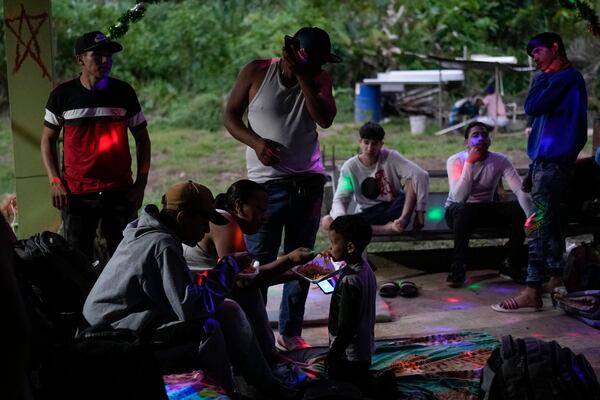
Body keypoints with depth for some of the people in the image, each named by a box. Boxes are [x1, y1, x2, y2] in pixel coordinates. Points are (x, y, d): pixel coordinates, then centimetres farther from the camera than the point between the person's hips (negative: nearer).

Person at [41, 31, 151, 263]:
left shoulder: (123, 92, 4)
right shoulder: (63, 95, 1)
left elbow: (142, 138, 9)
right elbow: (48, 140, 8)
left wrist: (141, 183, 1)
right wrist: (55, 181, -4)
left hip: (120, 192, 1)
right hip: (76, 194, -1)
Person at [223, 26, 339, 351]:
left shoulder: (318, 79, 3)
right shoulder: (257, 72, -4)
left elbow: (325, 119, -13)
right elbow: (230, 115, 1)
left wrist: (303, 76, -18)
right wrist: (256, 142, -15)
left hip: (308, 184, 4)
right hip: (266, 184, -3)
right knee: (258, 261, -4)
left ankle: (290, 332, 20)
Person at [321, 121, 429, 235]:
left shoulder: (390, 157, -10)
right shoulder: (349, 167, -6)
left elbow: (421, 175, -18)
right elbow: (340, 200, -9)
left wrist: (419, 212, -22)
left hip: (393, 209, -1)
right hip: (367, 215, 1)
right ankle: (388, 228, -32)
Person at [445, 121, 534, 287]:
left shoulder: (500, 161, -11)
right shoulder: (455, 160, -18)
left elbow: (521, 190, -21)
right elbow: (459, 197, -31)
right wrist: (470, 162, -33)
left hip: (485, 210, 3)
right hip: (457, 211, -3)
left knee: (519, 209, -20)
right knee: (464, 210, -39)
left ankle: (512, 266, -5)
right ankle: (458, 268, -28)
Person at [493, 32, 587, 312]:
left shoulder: (567, 77, -10)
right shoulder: (558, 79, 22)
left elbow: (532, 107, -18)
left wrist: (542, 77, -3)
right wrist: (533, 170, 21)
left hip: (553, 161, -10)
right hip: (548, 160, 10)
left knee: (539, 225, -12)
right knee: (549, 223, 11)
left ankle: (532, 293, -12)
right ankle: (556, 281, 16)